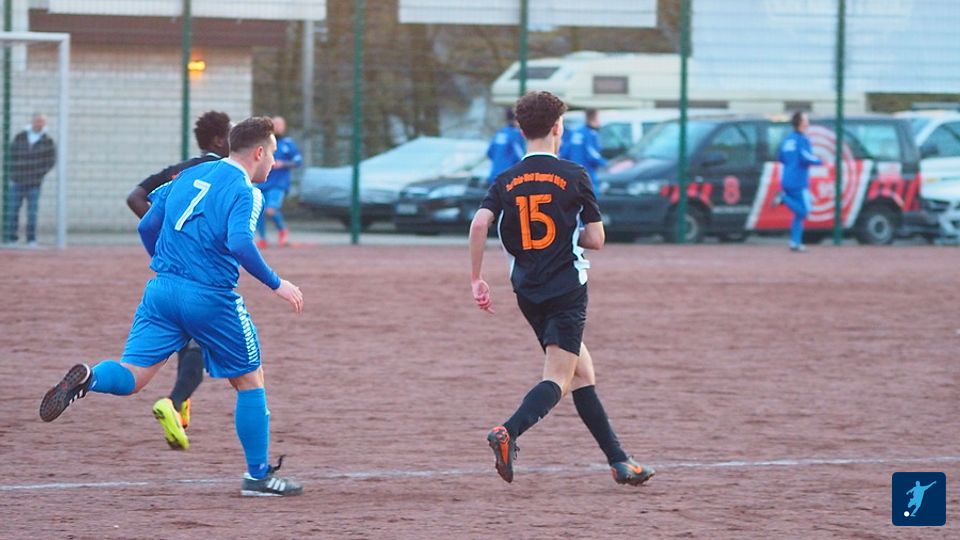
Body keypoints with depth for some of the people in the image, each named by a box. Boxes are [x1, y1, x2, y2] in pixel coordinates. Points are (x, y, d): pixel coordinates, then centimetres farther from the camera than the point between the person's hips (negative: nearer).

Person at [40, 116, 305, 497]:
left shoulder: (189, 176, 14)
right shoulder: (245, 191, -8)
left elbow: (147, 227, 17)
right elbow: (239, 244, -24)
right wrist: (276, 284, -16)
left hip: (161, 291, 5)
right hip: (211, 299, -5)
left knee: (131, 376, -1)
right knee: (250, 380, 13)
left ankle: (88, 379, -35)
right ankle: (258, 476, 17)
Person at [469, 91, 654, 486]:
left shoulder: (506, 181, 4)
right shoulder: (573, 176, -5)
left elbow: (480, 223, -11)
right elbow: (595, 239, -6)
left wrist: (476, 279, -6)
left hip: (528, 292, 5)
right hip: (567, 291, -5)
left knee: (582, 372, 15)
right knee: (558, 380, -8)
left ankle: (618, 461, 17)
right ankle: (509, 432, -34)